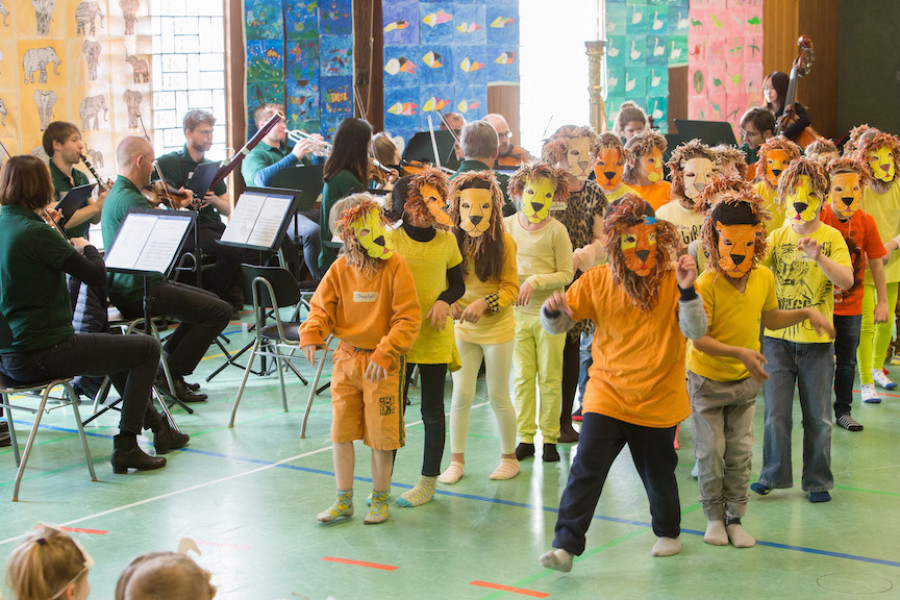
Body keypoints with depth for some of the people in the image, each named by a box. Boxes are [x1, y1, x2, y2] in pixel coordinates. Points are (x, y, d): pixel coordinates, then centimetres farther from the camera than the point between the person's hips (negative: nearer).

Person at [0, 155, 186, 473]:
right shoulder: (36, 233, -21)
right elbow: (96, 274, -13)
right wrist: (86, 247, 5)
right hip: (40, 354, -10)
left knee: (118, 346, 31)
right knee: (147, 348, 4)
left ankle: (159, 428, 39)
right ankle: (126, 445, 2)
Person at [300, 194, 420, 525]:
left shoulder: (395, 266, -11)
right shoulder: (340, 269, 1)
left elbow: (409, 317, -12)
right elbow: (322, 307, 5)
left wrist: (384, 353, -20)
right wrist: (311, 335, -16)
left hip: (383, 362, -4)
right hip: (346, 358, 4)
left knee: (381, 434, 2)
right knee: (341, 430, 8)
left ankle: (380, 499, 20)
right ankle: (344, 500, 21)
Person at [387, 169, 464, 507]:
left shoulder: (446, 241, 0)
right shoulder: (392, 240, -4)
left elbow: (458, 284, 9)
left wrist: (444, 301, -11)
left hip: (435, 336, 1)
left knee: (432, 410, 6)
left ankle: (428, 482, 16)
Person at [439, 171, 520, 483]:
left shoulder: (504, 241, -9)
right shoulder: (452, 242, -1)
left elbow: (511, 287, -9)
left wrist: (485, 303, -23)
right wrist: (450, 303, -13)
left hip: (498, 329, -2)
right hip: (463, 329, 2)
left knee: (498, 396, 6)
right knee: (461, 395, 2)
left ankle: (509, 458, 22)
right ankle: (456, 460, 14)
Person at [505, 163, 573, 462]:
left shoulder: (556, 230, -7)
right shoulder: (507, 226, 3)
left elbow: (566, 274, -6)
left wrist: (535, 281, -18)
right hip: (518, 312, 3)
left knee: (549, 378, 4)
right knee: (522, 376, 6)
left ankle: (550, 438, 13)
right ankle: (525, 438, 13)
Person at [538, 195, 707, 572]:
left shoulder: (672, 280, -7)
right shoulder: (597, 281, -3)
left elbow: (696, 332, -15)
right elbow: (557, 325, 1)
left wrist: (687, 291, -30)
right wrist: (553, 311, -23)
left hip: (658, 399, 0)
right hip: (607, 395, 0)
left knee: (658, 474, 14)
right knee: (586, 469, -12)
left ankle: (668, 532, 40)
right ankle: (565, 546, -7)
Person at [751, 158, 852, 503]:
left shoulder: (832, 238, -2)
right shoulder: (778, 236, 5)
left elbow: (847, 281, -15)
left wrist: (819, 257, -30)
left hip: (817, 339, -1)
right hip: (778, 336, 2)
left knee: (817, 416, 5)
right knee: (776, 412, 2)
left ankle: (817, 480, 17)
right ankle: (773, 474, 17)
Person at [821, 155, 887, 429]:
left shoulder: (866, 222, -5)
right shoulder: (819, 219, -11)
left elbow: (876, 263, 3)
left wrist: (882, 301, 4)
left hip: (851, 305, 2)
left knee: (847, 361, 11)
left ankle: (843, 411, 25)